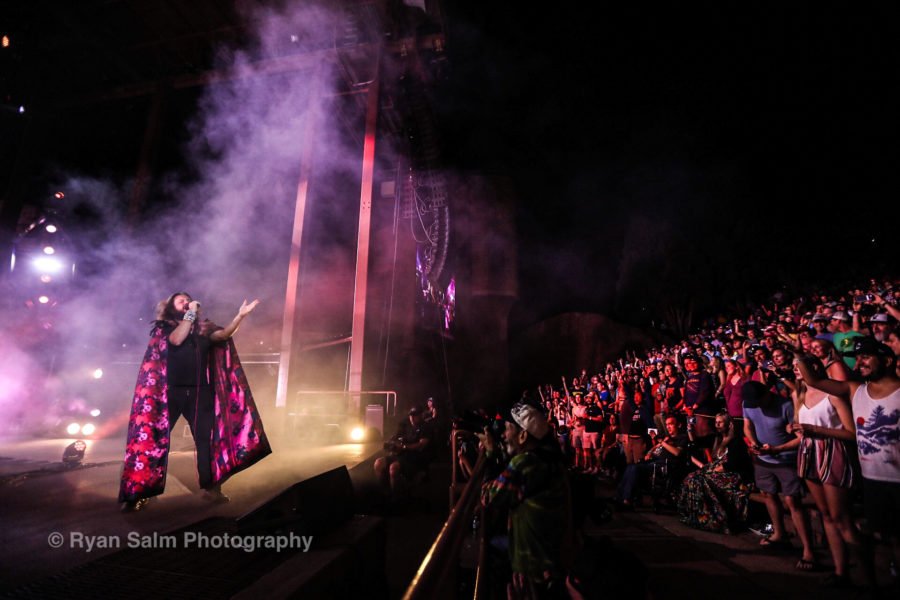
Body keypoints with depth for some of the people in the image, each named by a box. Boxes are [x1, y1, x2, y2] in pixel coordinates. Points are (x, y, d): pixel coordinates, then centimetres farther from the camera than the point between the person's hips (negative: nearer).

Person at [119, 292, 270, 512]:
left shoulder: (202, 329, 12)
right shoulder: (164, 327, 5)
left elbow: (223, 334, -5)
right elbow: (176, 339, -16)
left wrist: (240, 315, -18)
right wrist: (190, 313, -11)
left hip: (199, 392, 3)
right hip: (170, 391, -2)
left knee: (206, 439, 5)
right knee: (155, 439, 0)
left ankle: (211, 487, 15)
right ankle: (139, 492, 11)